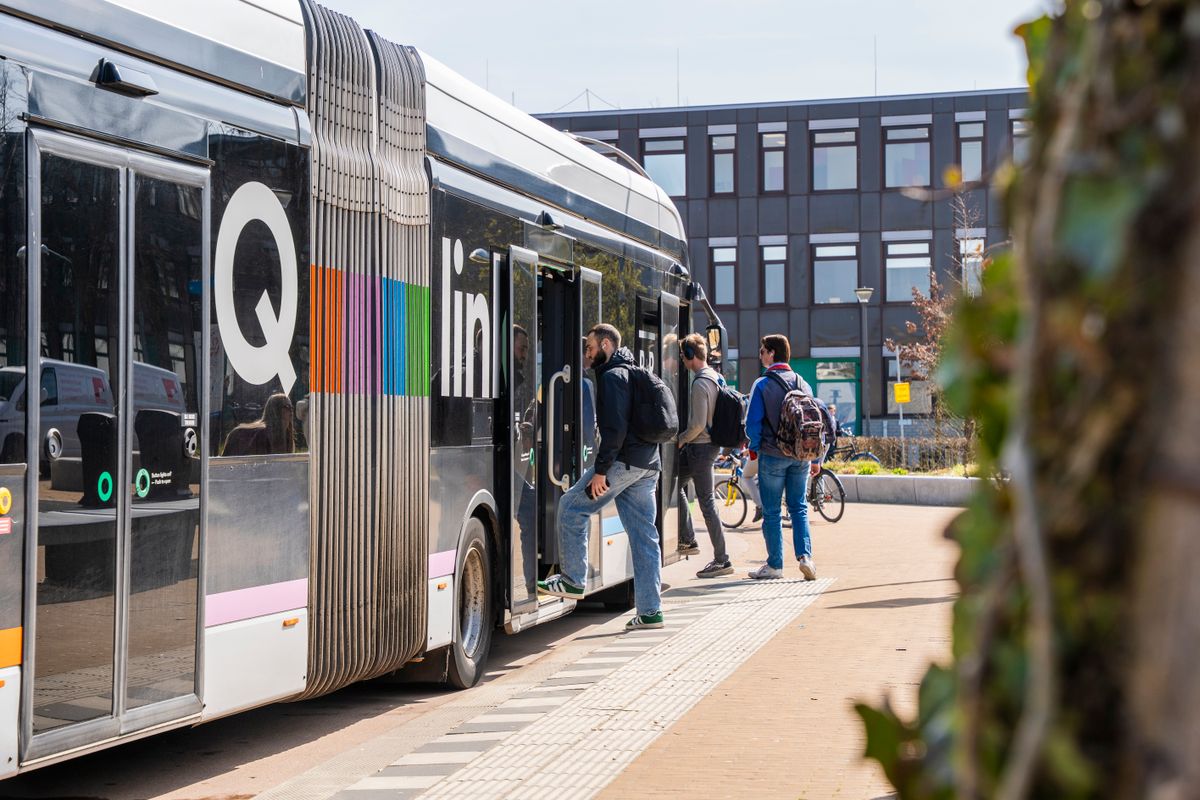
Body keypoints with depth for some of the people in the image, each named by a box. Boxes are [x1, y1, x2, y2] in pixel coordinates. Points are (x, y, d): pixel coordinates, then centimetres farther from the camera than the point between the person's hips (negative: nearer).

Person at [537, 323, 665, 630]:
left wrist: (601, 469, -20)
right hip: (647, 465, 9)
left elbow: (615, 428, -19)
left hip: (623, 461, -9)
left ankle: (574, 580, 3)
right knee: (643, 535, 7)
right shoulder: (634, 375, 23)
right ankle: (650, 611, 6)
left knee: (571, 507, 1)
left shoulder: (613, 376, -8)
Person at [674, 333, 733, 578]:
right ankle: (688, 540, 23)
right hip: (713, 443, 10)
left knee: (707, 503, -6)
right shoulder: (716, 378, 10)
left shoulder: (700, 384, -19)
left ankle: (722, 560, -3)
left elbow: (698, 424, -22)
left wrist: (680, 440, -6)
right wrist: (686, 440, 19)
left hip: (700, 446, -10)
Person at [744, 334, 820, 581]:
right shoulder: (803, 384, 5)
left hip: (772, 456, -4)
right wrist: (815, 458, 13)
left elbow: (753, 422, -11)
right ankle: (805, 555, -6)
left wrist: (754, 449, 7)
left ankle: (775, 565, 8)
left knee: (772, 512, 5)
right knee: (799, 508, 11)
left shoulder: (762, 385, -8)